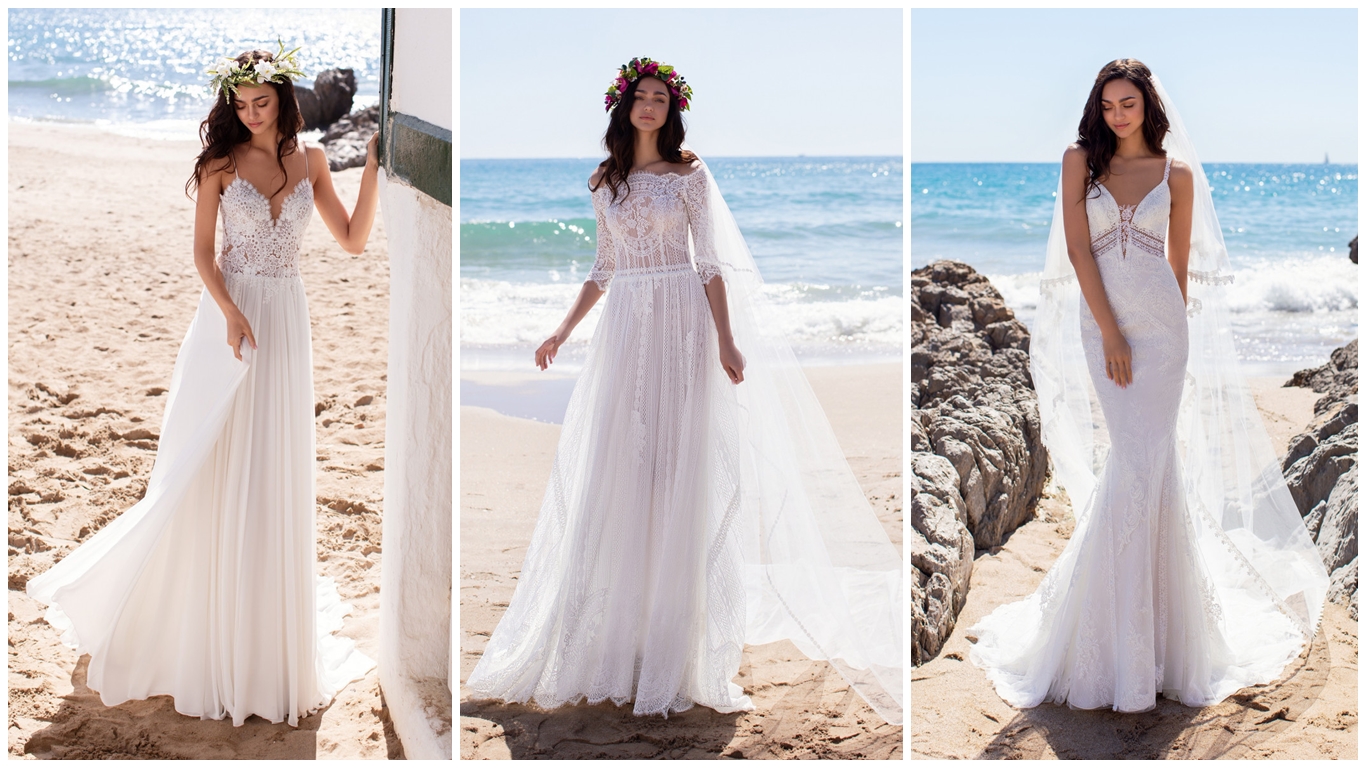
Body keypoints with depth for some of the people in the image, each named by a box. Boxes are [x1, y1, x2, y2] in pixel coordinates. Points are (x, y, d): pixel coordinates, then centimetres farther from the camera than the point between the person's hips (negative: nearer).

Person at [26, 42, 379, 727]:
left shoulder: (309, 161, 5)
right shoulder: (221, 163, -3)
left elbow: (353, 240, 4)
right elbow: (202, 253, -4)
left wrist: (373, 166, -3)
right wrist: (230, 313, -19)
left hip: (285, 323, 2)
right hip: (229, 317, -2)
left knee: (276, 478, 8)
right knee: (208, 472, 2)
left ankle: (270, 634, 22)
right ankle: (197, 631, 19)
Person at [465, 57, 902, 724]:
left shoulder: (689, 174, 2)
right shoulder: (605, 182, 12)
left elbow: (710, 263, -2)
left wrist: (726, 339, -11)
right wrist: (563, 331, 11)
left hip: (679, 324, -3)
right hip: (624, 328, 3)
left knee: (678, 468, -3)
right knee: (614, 470, 0)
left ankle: (675, 638, 4)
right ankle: (616, 633, 9)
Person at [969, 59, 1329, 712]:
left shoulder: (1177, 173, 6)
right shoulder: (1080, 162, 5)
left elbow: (1180, 261, 12)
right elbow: (1077, 249, -3)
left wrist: (1174, 331, 13)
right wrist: (1110, 333, -9)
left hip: (1163, 321, 0)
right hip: (1101, 321, 1)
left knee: (1139, 461, -8)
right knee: (1137, 458, 0)